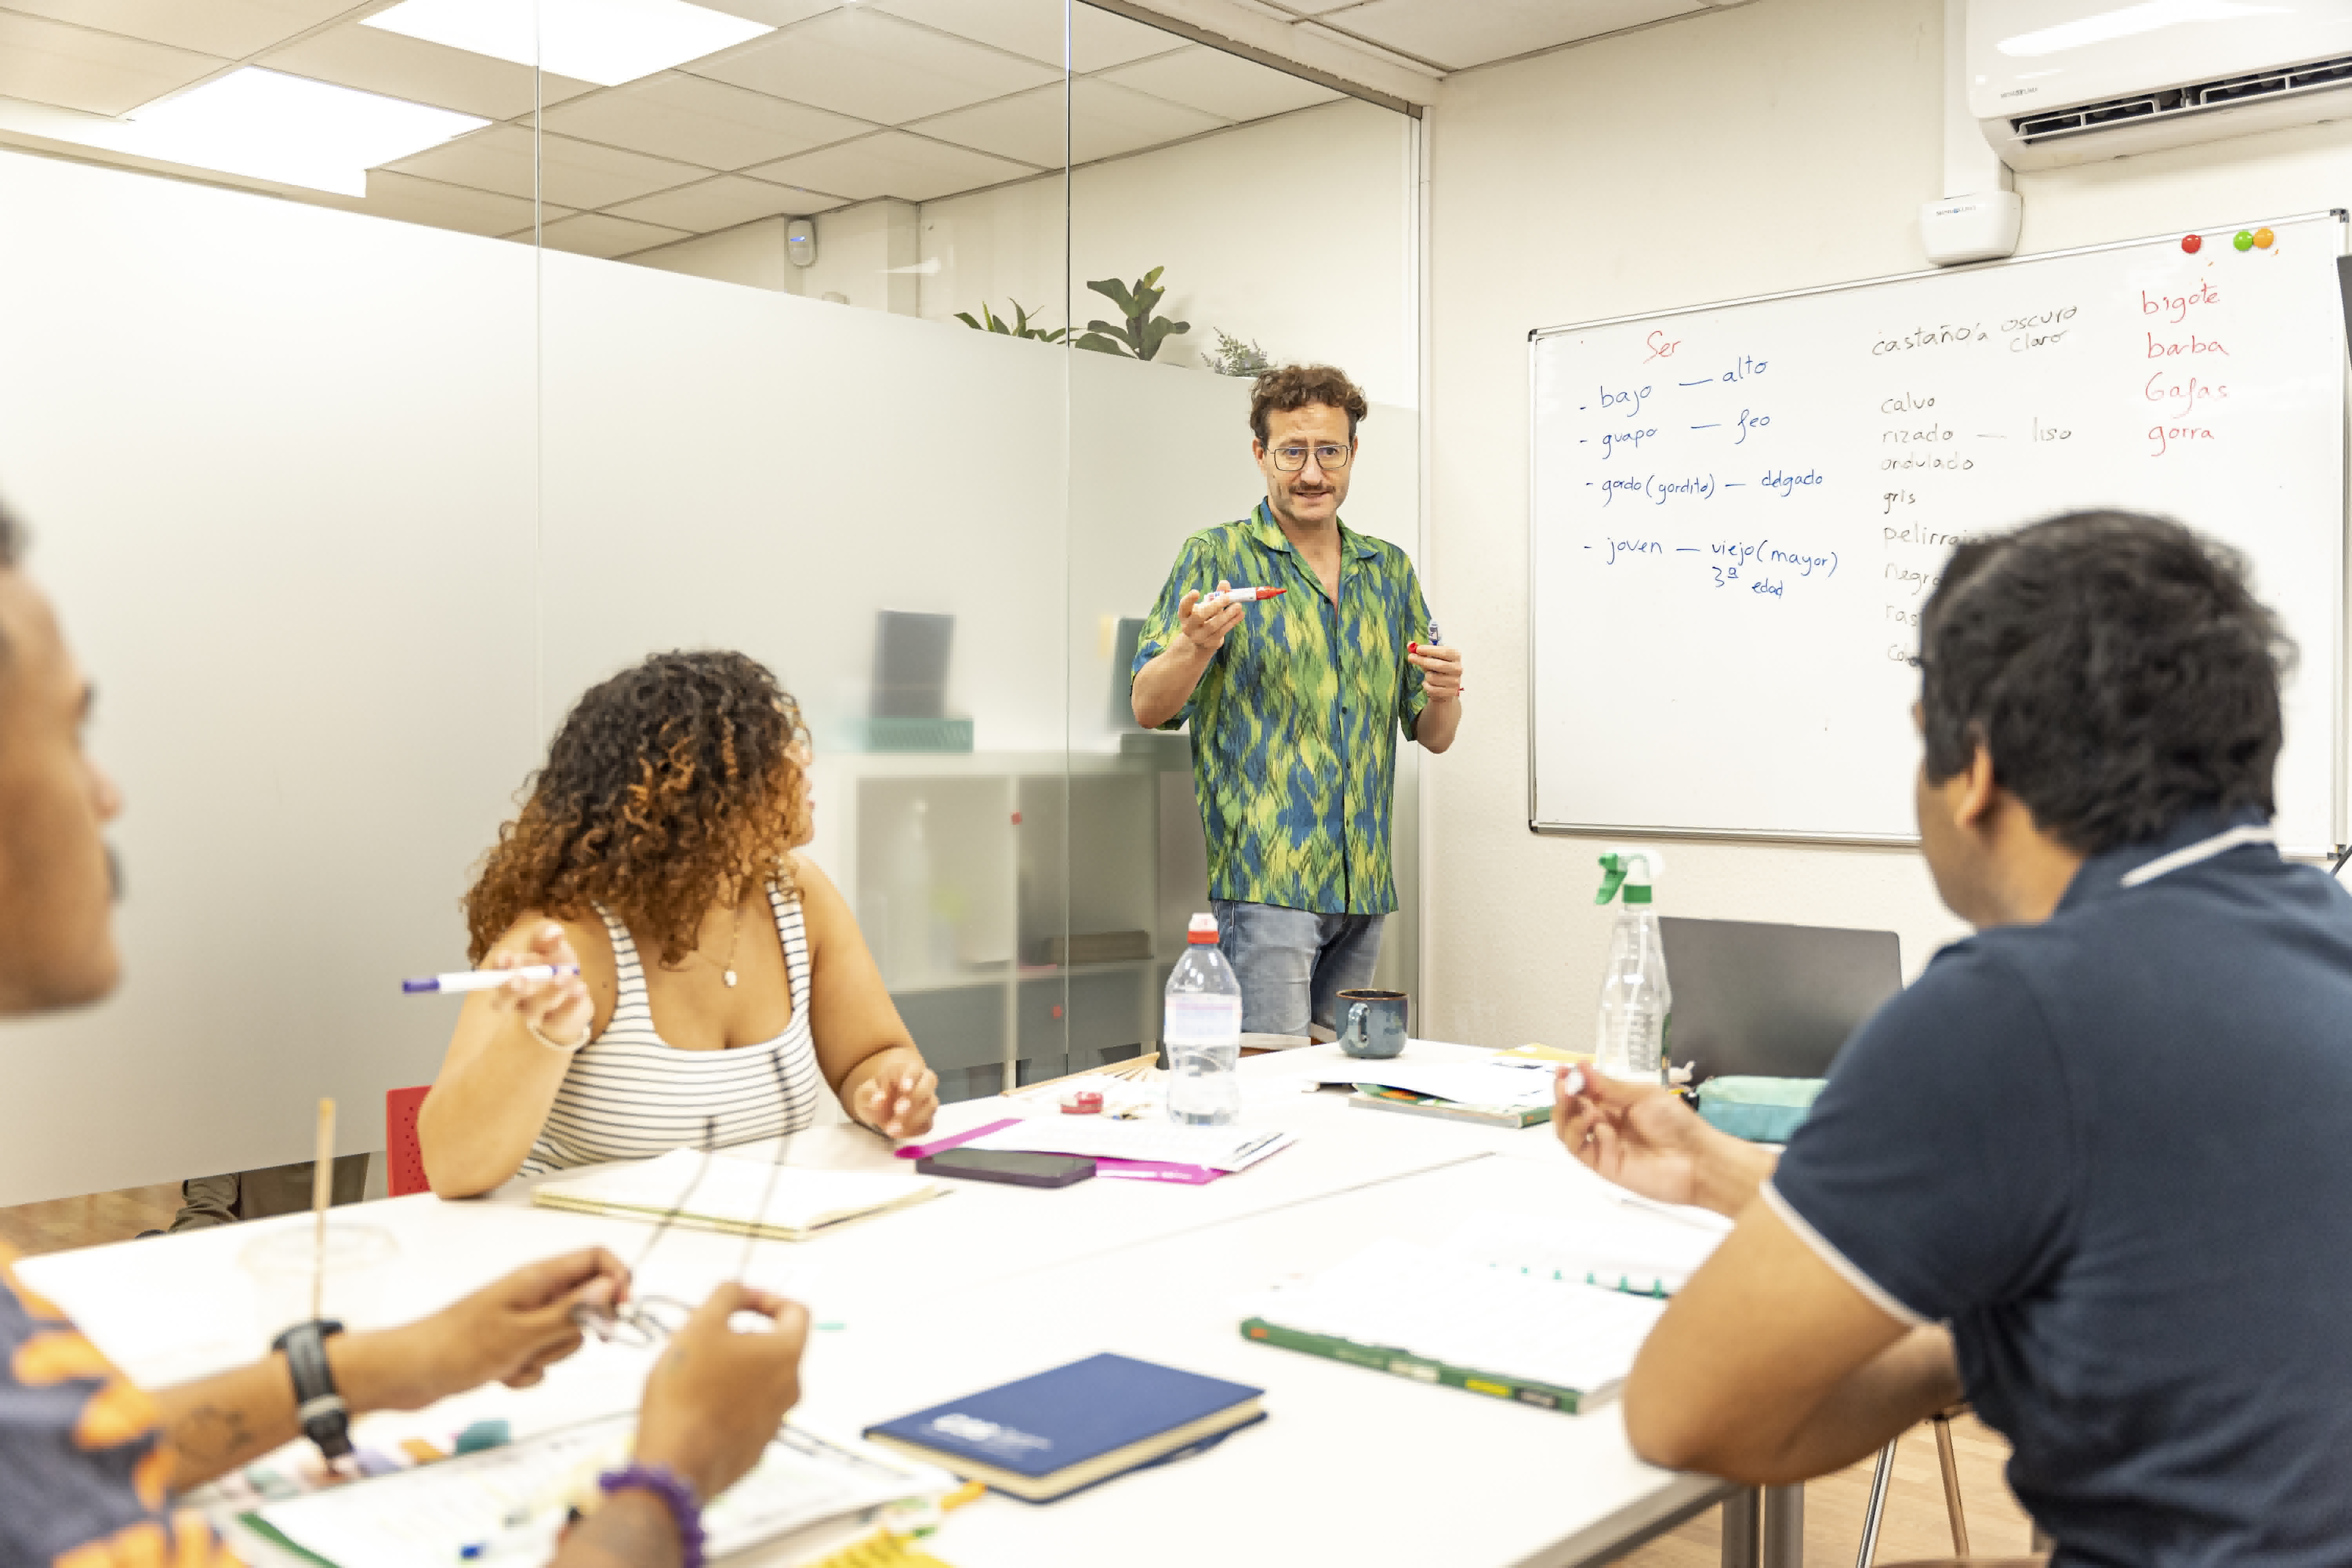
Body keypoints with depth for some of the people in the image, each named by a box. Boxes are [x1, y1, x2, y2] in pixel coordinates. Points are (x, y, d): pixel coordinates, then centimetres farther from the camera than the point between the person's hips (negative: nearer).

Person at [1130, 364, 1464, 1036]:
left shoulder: (1390, 570, 13)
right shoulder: (1217, 558, 0)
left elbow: (1433, 736, 15)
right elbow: (1149, 708, -8)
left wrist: (1444, 696, -9)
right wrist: (1195, 646, -29)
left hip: (1364, 886, 5)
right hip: (1265, 880, -5)